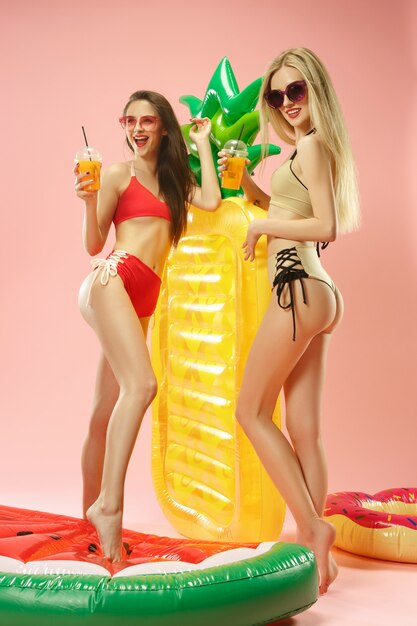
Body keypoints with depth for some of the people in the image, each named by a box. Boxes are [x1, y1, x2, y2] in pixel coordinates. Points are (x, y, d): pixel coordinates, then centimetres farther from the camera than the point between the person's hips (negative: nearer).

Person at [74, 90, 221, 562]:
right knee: (141, 384, -26)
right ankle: (110, 505, -24)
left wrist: (202, 144, 15)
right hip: (112, 280, -6)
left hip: (142, 301, 6)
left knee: (106, 412, 7)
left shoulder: (174, 178, 23)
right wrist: (89, 201, -15)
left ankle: (91, 510, 14)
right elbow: (93, 245, 3)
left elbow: (211, 201, 4)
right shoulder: (120, 174, 6)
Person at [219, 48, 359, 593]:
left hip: (299, 291, -9)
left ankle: (313, 528, -1)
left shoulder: (310, 145, -8)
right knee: (304, 432, 7)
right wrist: (247, 185, 19)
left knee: (252, 412, 0)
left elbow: (326, 226, -18)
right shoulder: (316, 147, 20)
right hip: (317, 294, 9)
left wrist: (262, 226, -7)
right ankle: (315, 548, 12)